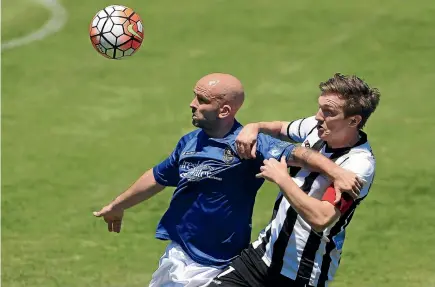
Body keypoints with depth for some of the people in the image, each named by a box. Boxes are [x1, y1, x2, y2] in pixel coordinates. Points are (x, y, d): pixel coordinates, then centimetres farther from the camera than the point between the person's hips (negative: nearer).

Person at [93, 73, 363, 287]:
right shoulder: (190, 142, 4)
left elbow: (295, 153, -33)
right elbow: (157, 178, 20)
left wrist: (335, 171, -50)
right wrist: (117, 206, 34)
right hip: (178, 255, 6)